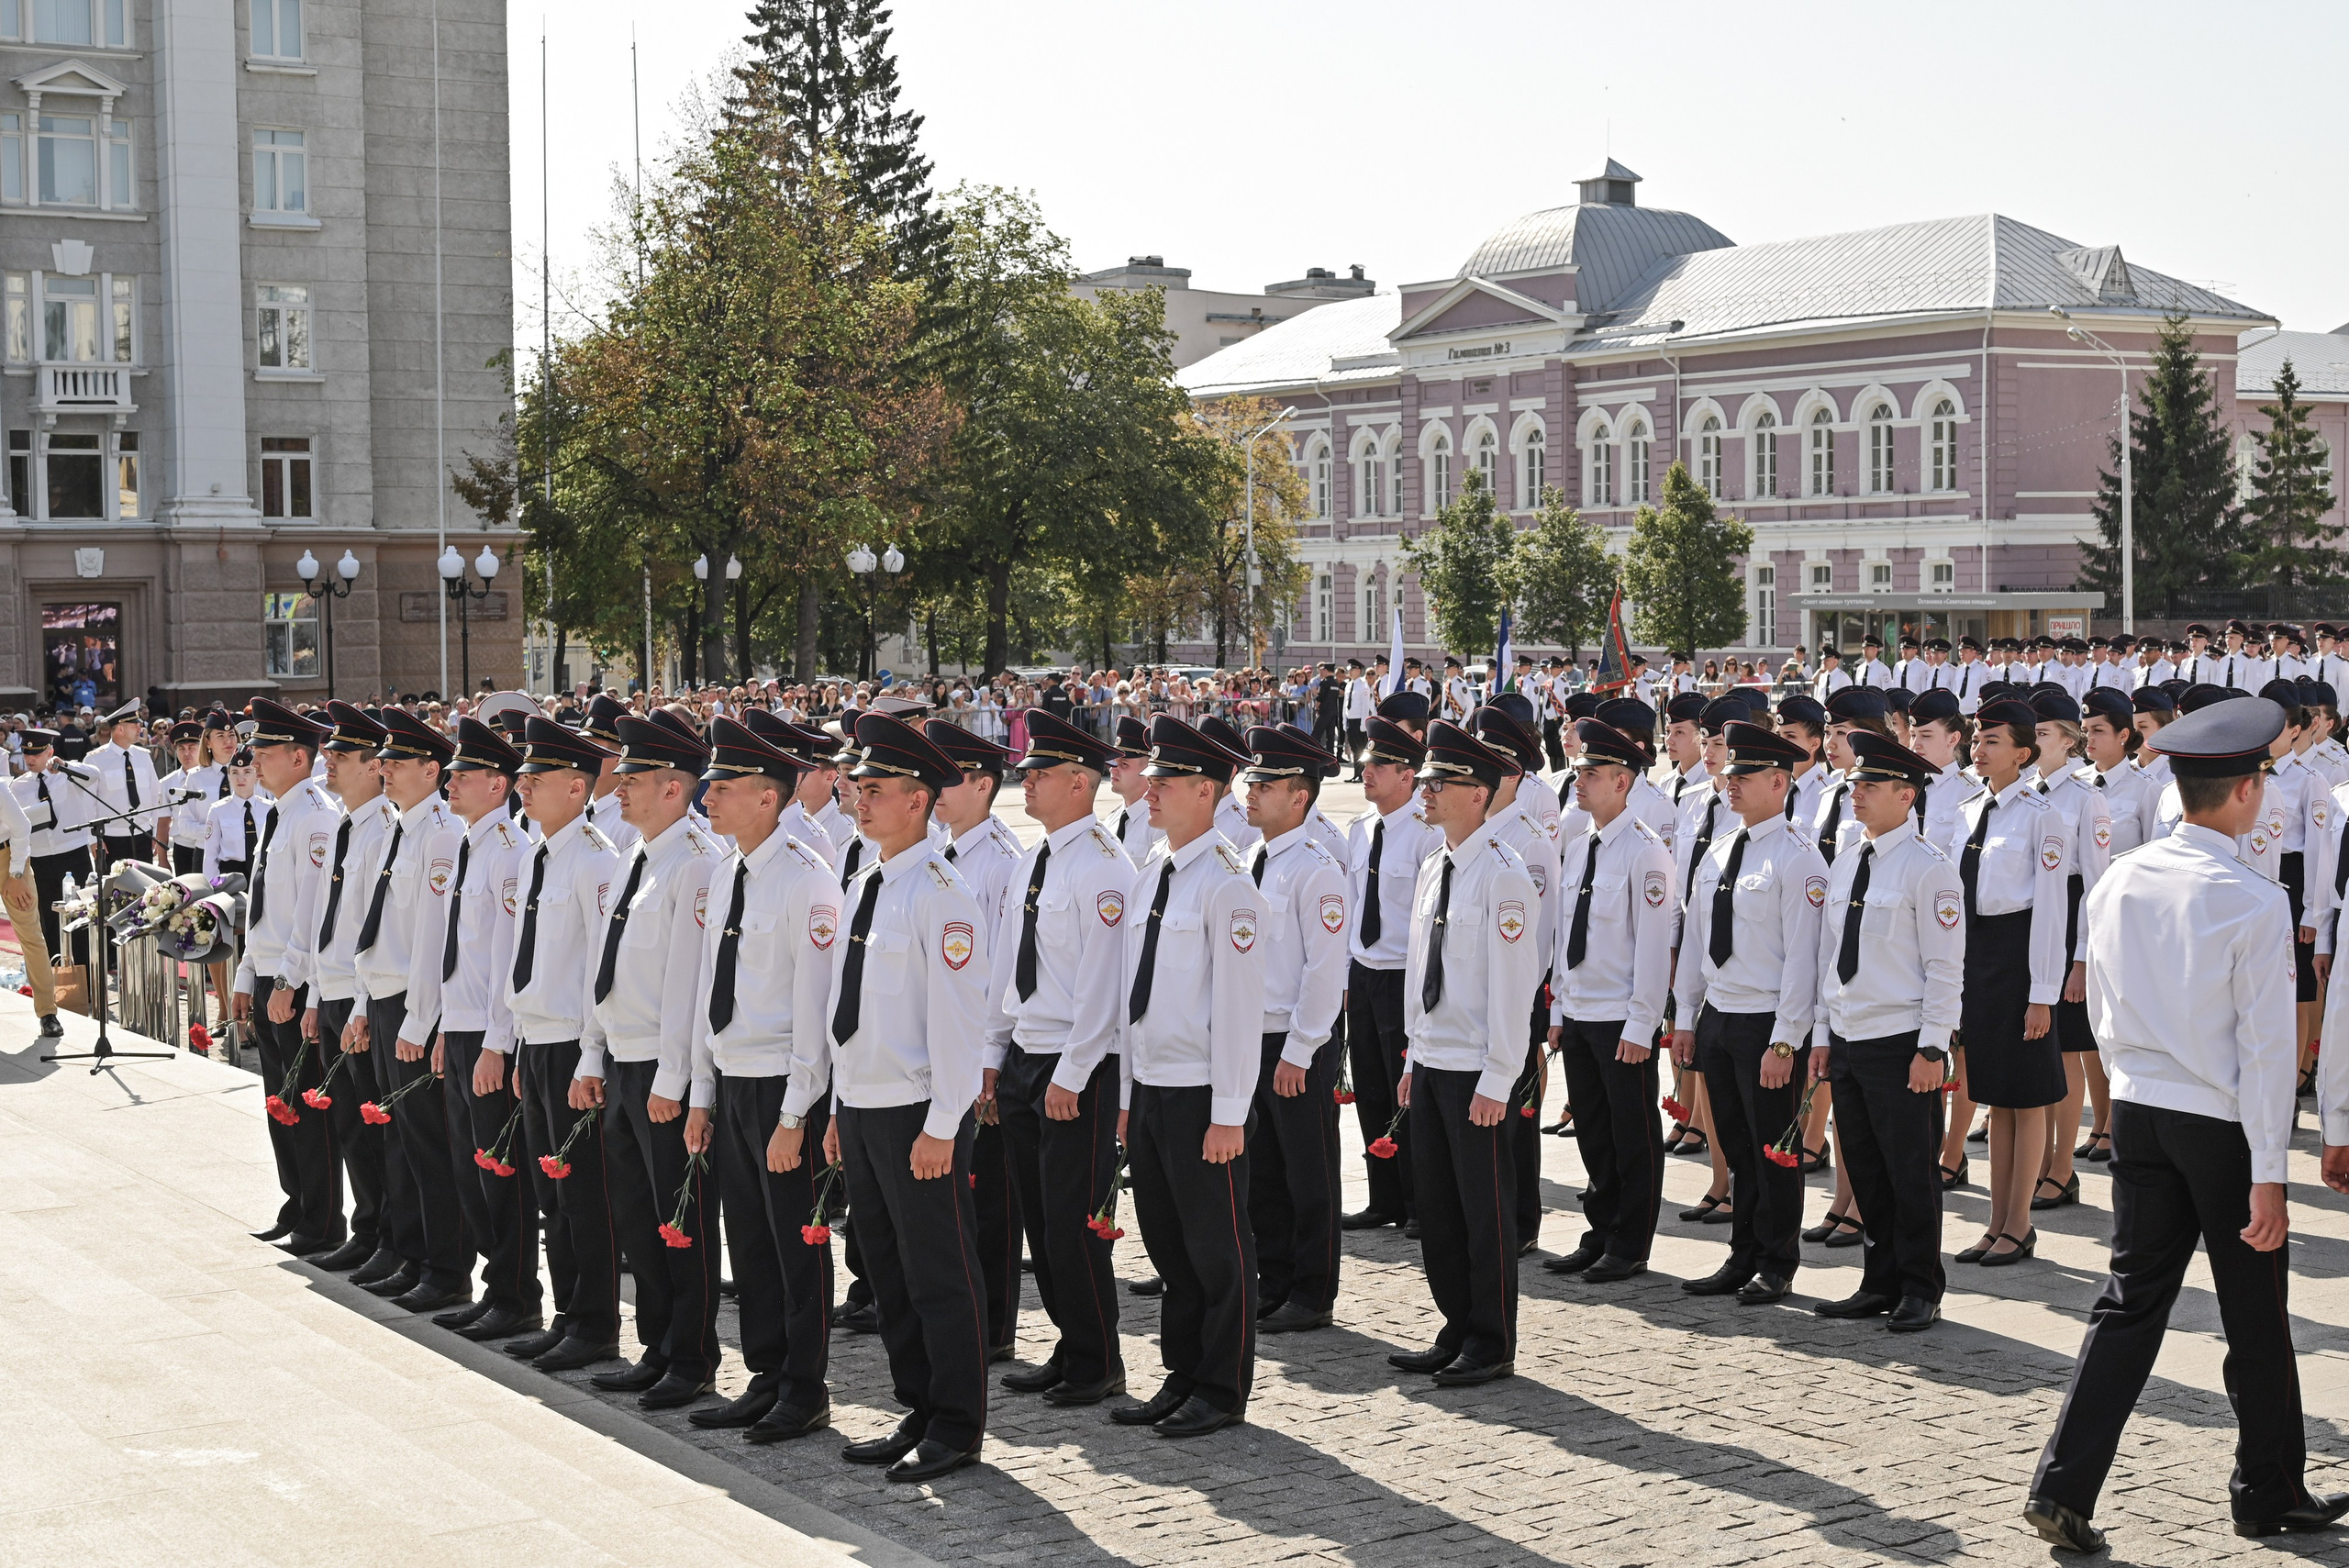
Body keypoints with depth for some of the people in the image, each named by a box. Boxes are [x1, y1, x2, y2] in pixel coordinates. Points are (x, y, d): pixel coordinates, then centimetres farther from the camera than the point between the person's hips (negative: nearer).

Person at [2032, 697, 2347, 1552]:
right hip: (2224, 1126, -5)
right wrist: (2267, 1176, -12)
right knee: (2256, 1319, 12)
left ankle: (2064, 1488, 2)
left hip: (2137, 1114, 5)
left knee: (2129, 1303, 10)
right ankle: (2269, 1493, 27)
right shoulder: (2256, 903, -17)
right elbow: (2267, 1048, -15)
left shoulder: (2118, 883, 0)